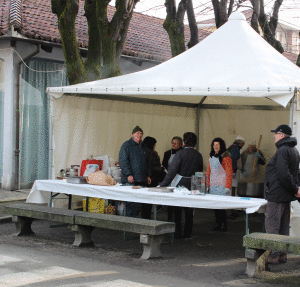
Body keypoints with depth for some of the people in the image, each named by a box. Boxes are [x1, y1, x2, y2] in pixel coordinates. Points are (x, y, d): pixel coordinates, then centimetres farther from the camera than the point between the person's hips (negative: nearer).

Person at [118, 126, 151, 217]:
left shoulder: (143, 147, 21)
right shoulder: (127, 145, -1)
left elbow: (147, 163, 29)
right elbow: (123, 161, -10)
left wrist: (148, 175, 18)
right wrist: (128, 174, -17)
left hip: (142, 179, 7)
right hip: (130, 180, -7)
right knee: (131, 202, -10)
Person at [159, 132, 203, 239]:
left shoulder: (180, 153, -12)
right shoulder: (198, 155, 2)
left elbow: (172, 171, -16)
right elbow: (200, 172, 9)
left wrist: (163, 185, -14)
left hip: (180, 185, -4)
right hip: (193, 186, 4)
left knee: (177, 210, 8)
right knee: (189, 212, 13)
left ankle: (177, 232, 9)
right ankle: (187, 233, 17)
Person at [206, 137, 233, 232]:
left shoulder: (226, 157, -6)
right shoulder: (211, 157, 15)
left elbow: (229, 173, -9)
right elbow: (208, 172, 20)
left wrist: (228, 187, -14)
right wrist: (207, 185, 13)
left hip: (222, 185, -6)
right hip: (213, 186, 6)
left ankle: (223, 224, 1)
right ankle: (217, 223, 13)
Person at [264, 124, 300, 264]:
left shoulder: (282, 151, -17)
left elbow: (283, 174, -23)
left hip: (276, 195, -10)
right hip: (286, 195, 10)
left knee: (271, 225, -5)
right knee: (283, 226, 13)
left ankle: (273, 255, -5)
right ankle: (282, 255, 19)